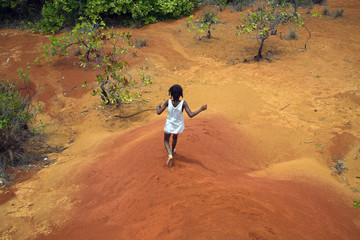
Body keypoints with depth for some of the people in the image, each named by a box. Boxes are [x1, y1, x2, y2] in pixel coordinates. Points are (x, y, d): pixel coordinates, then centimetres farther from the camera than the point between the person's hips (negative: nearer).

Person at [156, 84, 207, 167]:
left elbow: (159, 112, -19)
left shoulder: (168, 102, -22)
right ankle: (172, 150, 56)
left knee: (166, 140, 21)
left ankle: (170, 155, -4)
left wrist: (158, 106, 3)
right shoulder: (183, 103, -25)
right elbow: (191, 115, -30)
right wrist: (201, 109, -22)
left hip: (169, 125, -1)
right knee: (175, 137, 34)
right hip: (178, 126, 1)